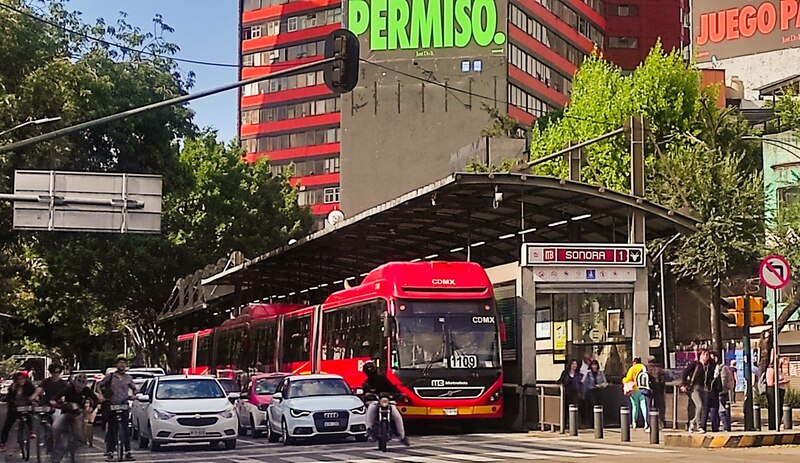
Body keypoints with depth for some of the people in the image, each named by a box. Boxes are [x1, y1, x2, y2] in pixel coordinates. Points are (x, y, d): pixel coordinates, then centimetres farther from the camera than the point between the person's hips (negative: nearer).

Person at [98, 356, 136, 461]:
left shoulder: (128, 378, 10)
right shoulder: (110, 376, 3)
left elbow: (134, 389, 24)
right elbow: (99, 386, 8)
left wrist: (133, 395, 5)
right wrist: (102, 396, -4)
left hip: (124, 405, 1)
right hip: (111, 405, -1)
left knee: (126, 428, -4)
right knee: (111, 429, 1)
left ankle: (128, 452, -3)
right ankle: (110, 452, 4)